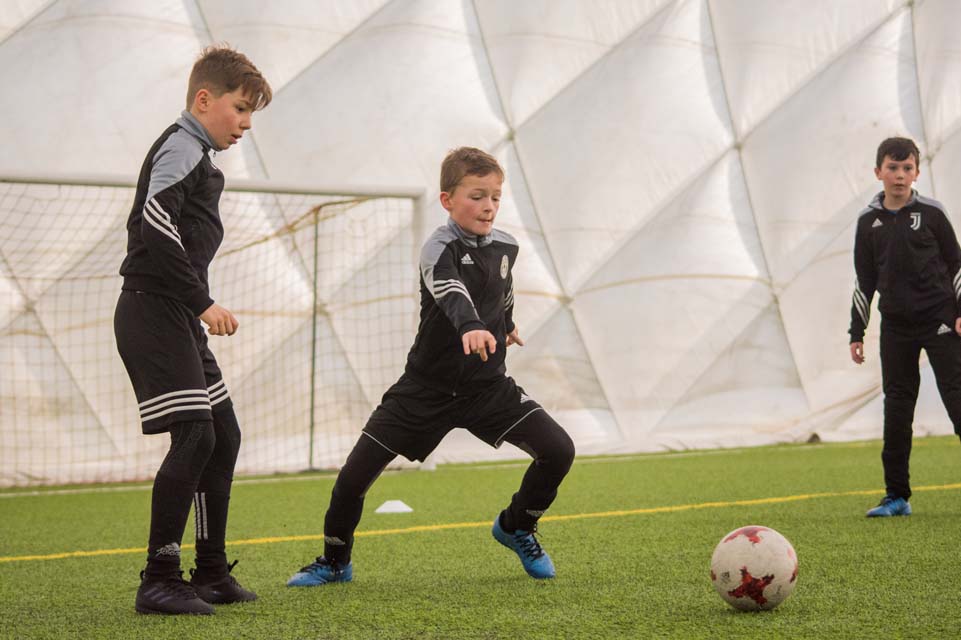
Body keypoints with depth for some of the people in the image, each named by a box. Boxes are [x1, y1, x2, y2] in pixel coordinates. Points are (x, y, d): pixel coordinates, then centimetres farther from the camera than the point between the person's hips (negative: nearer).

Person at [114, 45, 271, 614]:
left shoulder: (199, 158, 21)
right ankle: (159, 580, -12)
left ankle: (212, 572, 19)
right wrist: (202, 301, -21)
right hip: (153, 312, -11)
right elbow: (156, 229, -23)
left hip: (179, 317, 11)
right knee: (194, 436, -16)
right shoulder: (181, 149, -10)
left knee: (224, 435, 12)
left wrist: (198, 308, 16)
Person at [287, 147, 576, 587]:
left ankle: (516, 527, 17)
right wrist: (470, 327, -61)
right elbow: (451, 293, -41)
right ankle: (335, 562, 20)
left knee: (559, 451, -12)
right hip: (427, 388, -4)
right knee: (355, 475, -7)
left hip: (487, 385, 4)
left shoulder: (506, 247, 1)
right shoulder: (439, 249, -18)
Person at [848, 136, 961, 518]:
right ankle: (897, 496, 10)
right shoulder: (869, 221, 7)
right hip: (895, 327, 3)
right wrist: (857, 333, 10)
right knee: (896, 409, 4)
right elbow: (865, 281, 12)